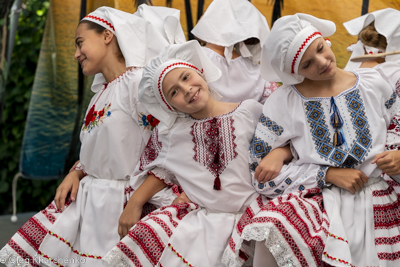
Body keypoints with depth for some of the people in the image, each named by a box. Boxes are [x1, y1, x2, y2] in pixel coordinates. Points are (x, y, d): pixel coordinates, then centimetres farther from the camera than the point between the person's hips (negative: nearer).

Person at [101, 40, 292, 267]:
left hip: (247, 214, -2)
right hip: (198, 216, 2)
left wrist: (278, 154, -13)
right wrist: (135, 203, 8)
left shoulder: (250, 111, 2)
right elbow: (162, 169, 19)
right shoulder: (172, 131, 10)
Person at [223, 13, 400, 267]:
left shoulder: (373, 82, 4)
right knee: (271, 237, -32)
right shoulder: (283, 102, -4)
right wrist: (327, 175, -12)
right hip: (315, 197, -2)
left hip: (376, 195, 2)